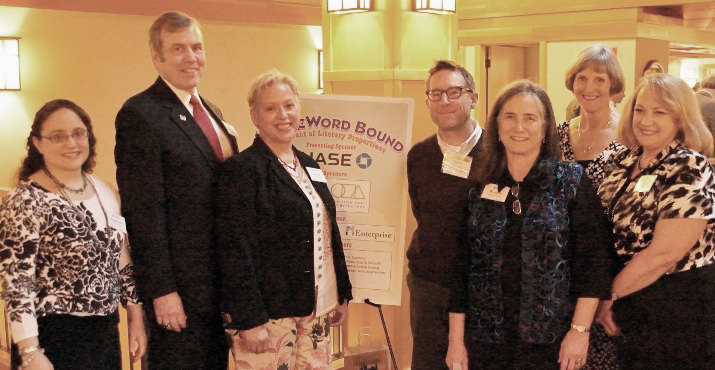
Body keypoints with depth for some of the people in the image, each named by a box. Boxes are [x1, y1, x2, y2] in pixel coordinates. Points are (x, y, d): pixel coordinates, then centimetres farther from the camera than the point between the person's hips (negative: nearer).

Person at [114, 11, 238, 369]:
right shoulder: (140, 114, -13)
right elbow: (143, 214, -17)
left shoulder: (211, 112, 14)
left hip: (222, 281, 8)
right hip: (179, 285, -8)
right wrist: (161, 290, -18)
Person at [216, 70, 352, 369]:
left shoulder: (309, 166, 12)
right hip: (268, 313, -7)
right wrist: (248, 320, -19)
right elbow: (236, 251, -15)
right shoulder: (242, 169, -10)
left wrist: (342, 295, 14)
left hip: (316, 310, 7)